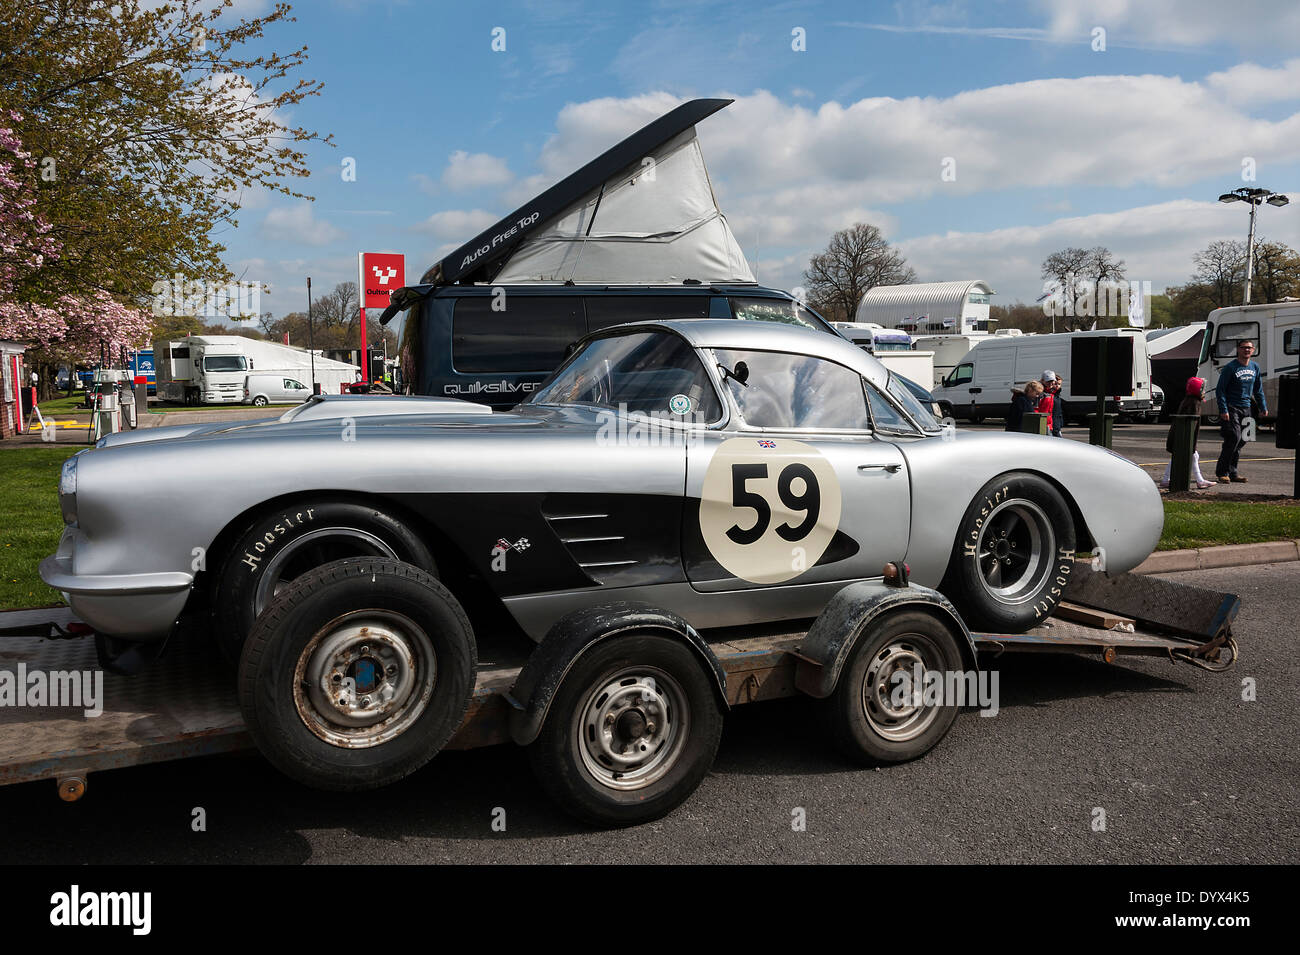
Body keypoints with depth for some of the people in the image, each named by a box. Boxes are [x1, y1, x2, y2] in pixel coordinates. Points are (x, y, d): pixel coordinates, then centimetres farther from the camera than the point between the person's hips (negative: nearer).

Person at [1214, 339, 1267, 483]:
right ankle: (1222, 472, -8)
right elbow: (1220, 389, -9)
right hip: (1231, 408, -6)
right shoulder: (1230, 367, -8)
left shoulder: (1255, 367, 11)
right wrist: (1223, 410, -16)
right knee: (1234, 437, -15)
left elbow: (1258, 389, 22)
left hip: (1246, 409, 7)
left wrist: (1263, 407, 17)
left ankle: (1232, 472, 13)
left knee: (1242, 440, 6)